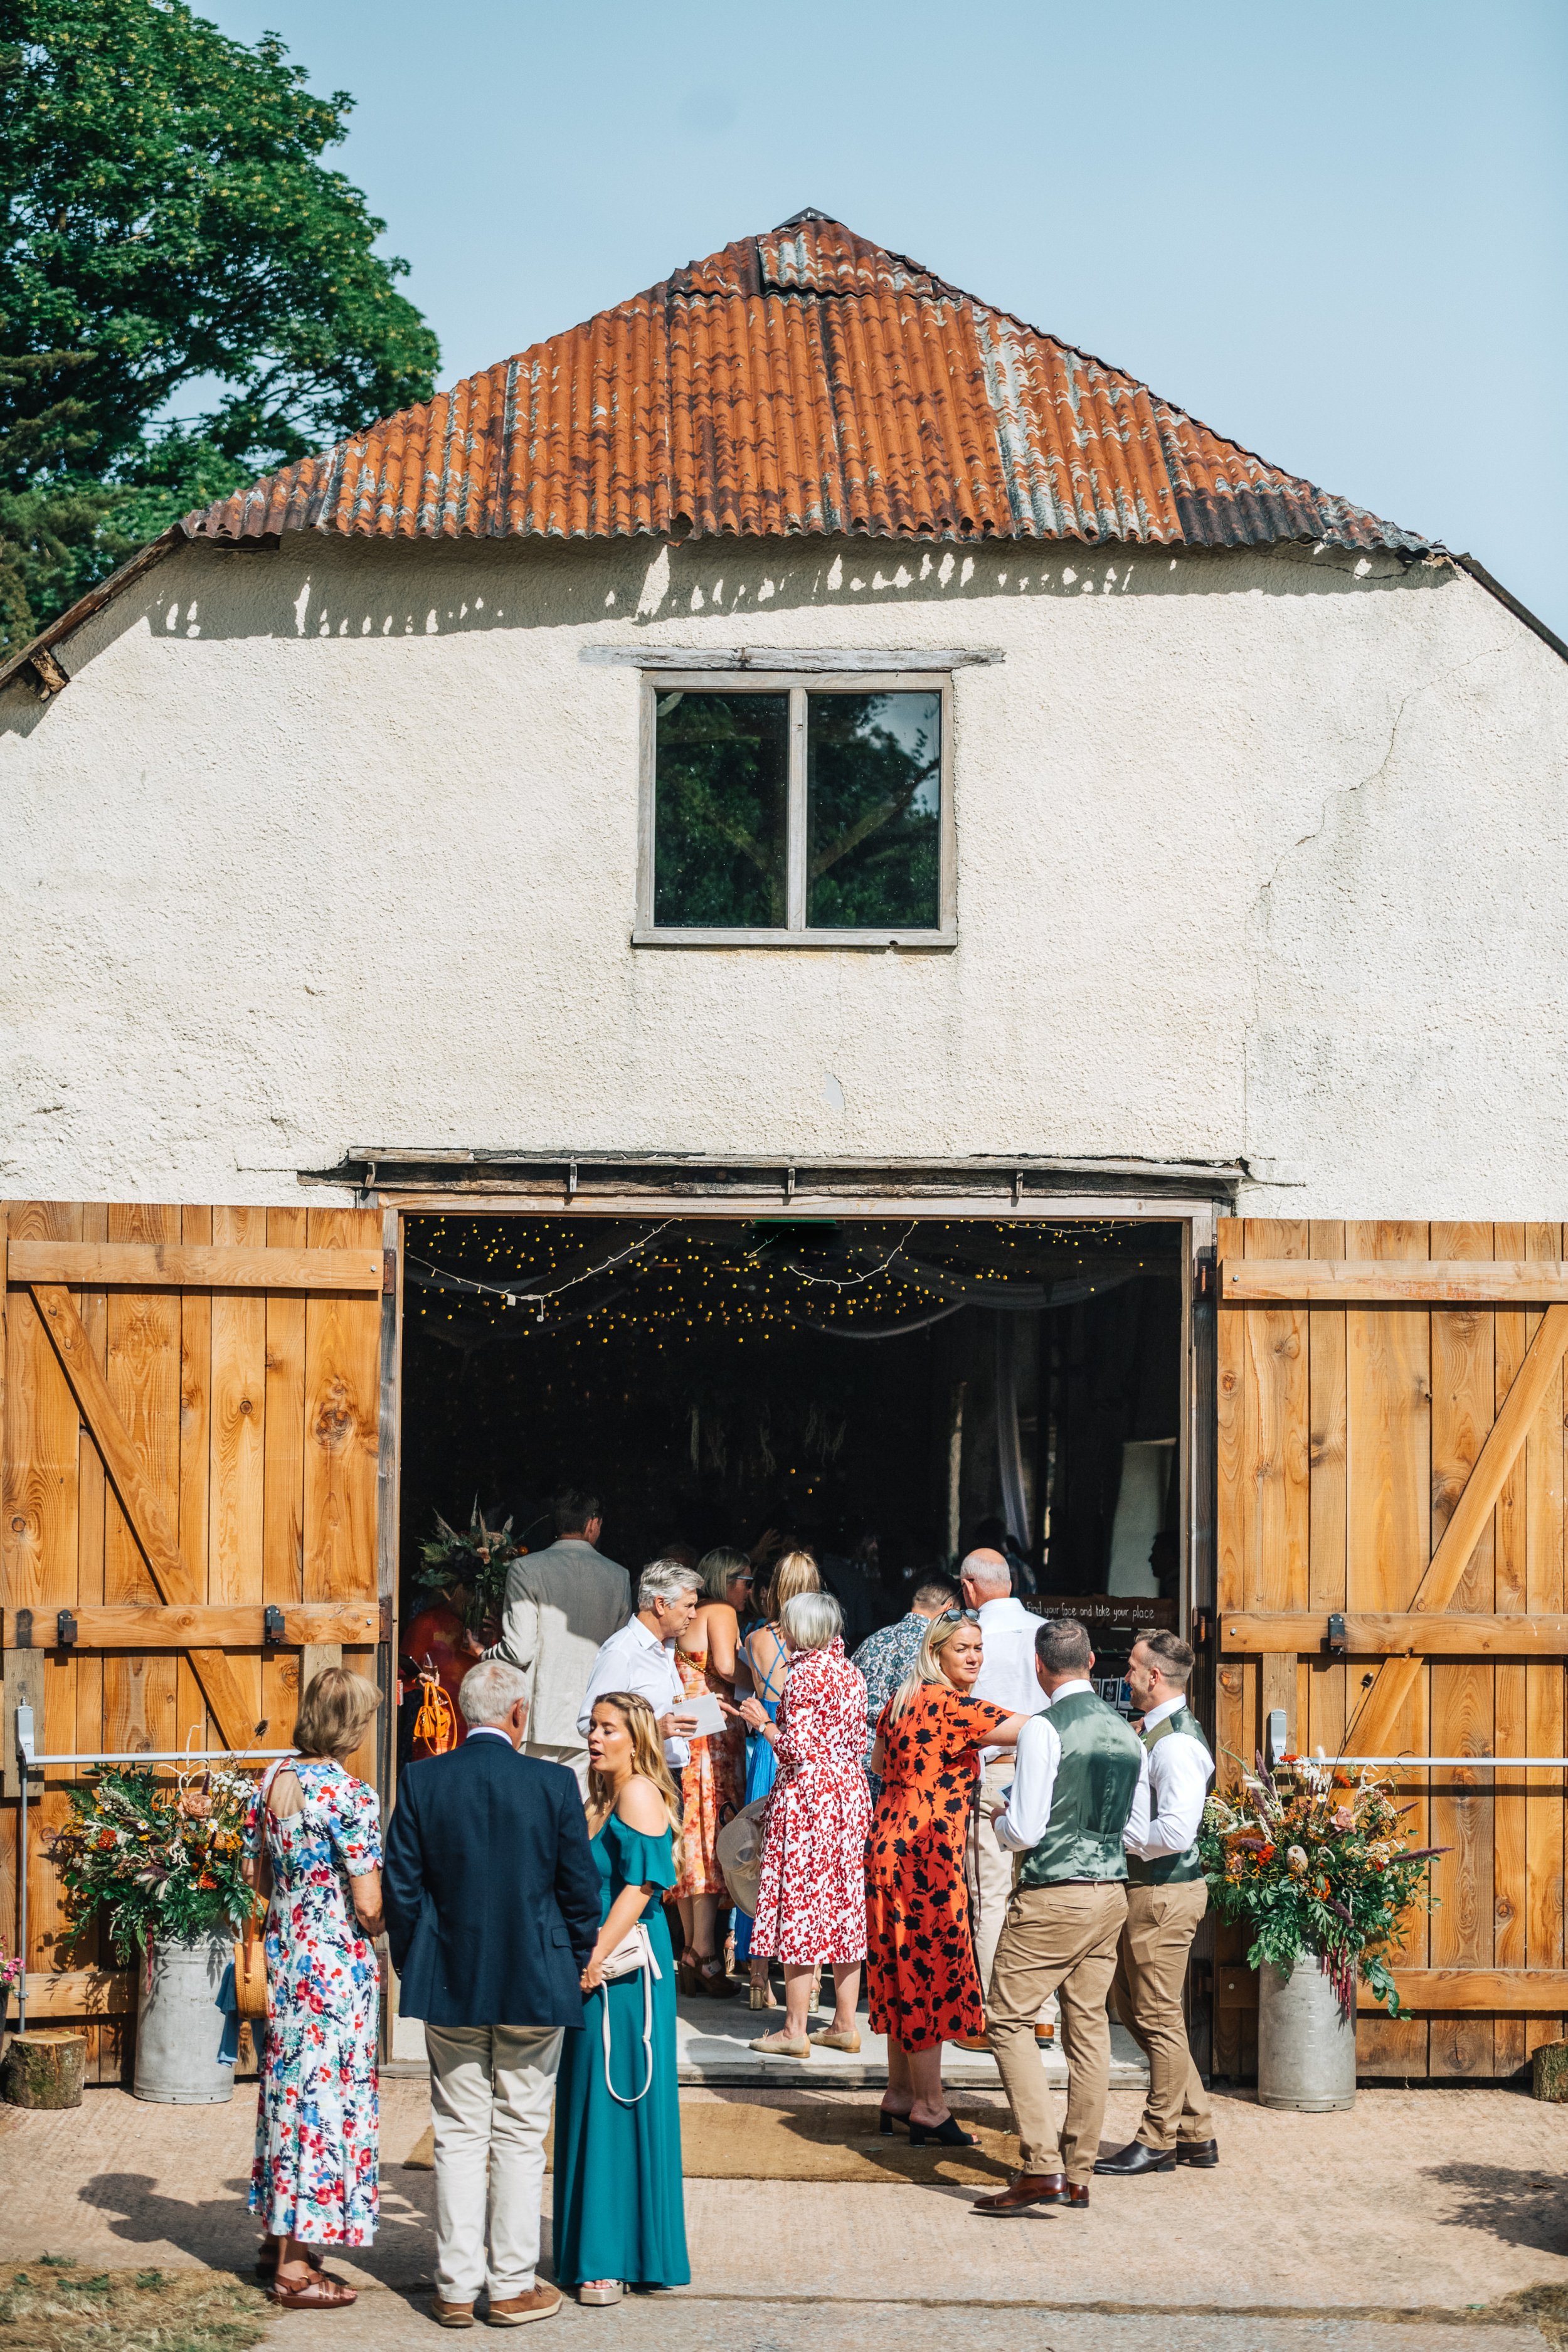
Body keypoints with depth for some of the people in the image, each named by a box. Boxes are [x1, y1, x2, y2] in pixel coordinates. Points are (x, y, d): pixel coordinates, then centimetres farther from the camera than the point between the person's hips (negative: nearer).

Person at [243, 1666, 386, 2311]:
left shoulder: (273, 1782, 3)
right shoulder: (348, 1794, -19)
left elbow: (256, 1873, 14)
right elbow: (370, 1906, -18)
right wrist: (379, 1925, 2)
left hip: (285, 1952, 8)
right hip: (338, 1962, -7)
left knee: (287, 2082, 18)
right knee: (327, 2090, 0)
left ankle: (279, 2237, 29)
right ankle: (295, 2266, 4)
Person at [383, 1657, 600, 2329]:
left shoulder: (420, 1782, -5)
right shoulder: (553, 1784, -9)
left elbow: (401, 1888, -2)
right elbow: (580, 1889, -3)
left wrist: (414, 1968, 11)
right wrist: (572, 1968, 12)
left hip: (450, 1987, 2)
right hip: (535, 1986, -2)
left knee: (458, 2136, 9)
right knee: (520, 2136, 7)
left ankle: (457, 2286, 11)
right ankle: (513, 2286, 11)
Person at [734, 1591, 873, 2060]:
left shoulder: (805, 1673, -13)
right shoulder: (849, 1672, 11)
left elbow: (798, 1748, -17)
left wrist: (764, 1723, -2)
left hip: (807, 1792, -8)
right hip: (849, 1792, 8)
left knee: (799, 1900, -4)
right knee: (843, 1904, 10)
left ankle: (795, 2029, -3)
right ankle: (845, 2023, 13)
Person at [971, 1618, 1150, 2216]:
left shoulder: (1043, 1729, -14)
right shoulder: (1127, 1733, 8)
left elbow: (1025, 1830, -15)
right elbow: (1138, 1829, 14)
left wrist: (1001, 1820, 6)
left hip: (1053, 1895, -7)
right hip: (1111, 1891, 7)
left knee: (1010, 2020, 0)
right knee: (1089, 2026, 11)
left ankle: (1041, 2169, -10)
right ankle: (1078, 2175, 15)